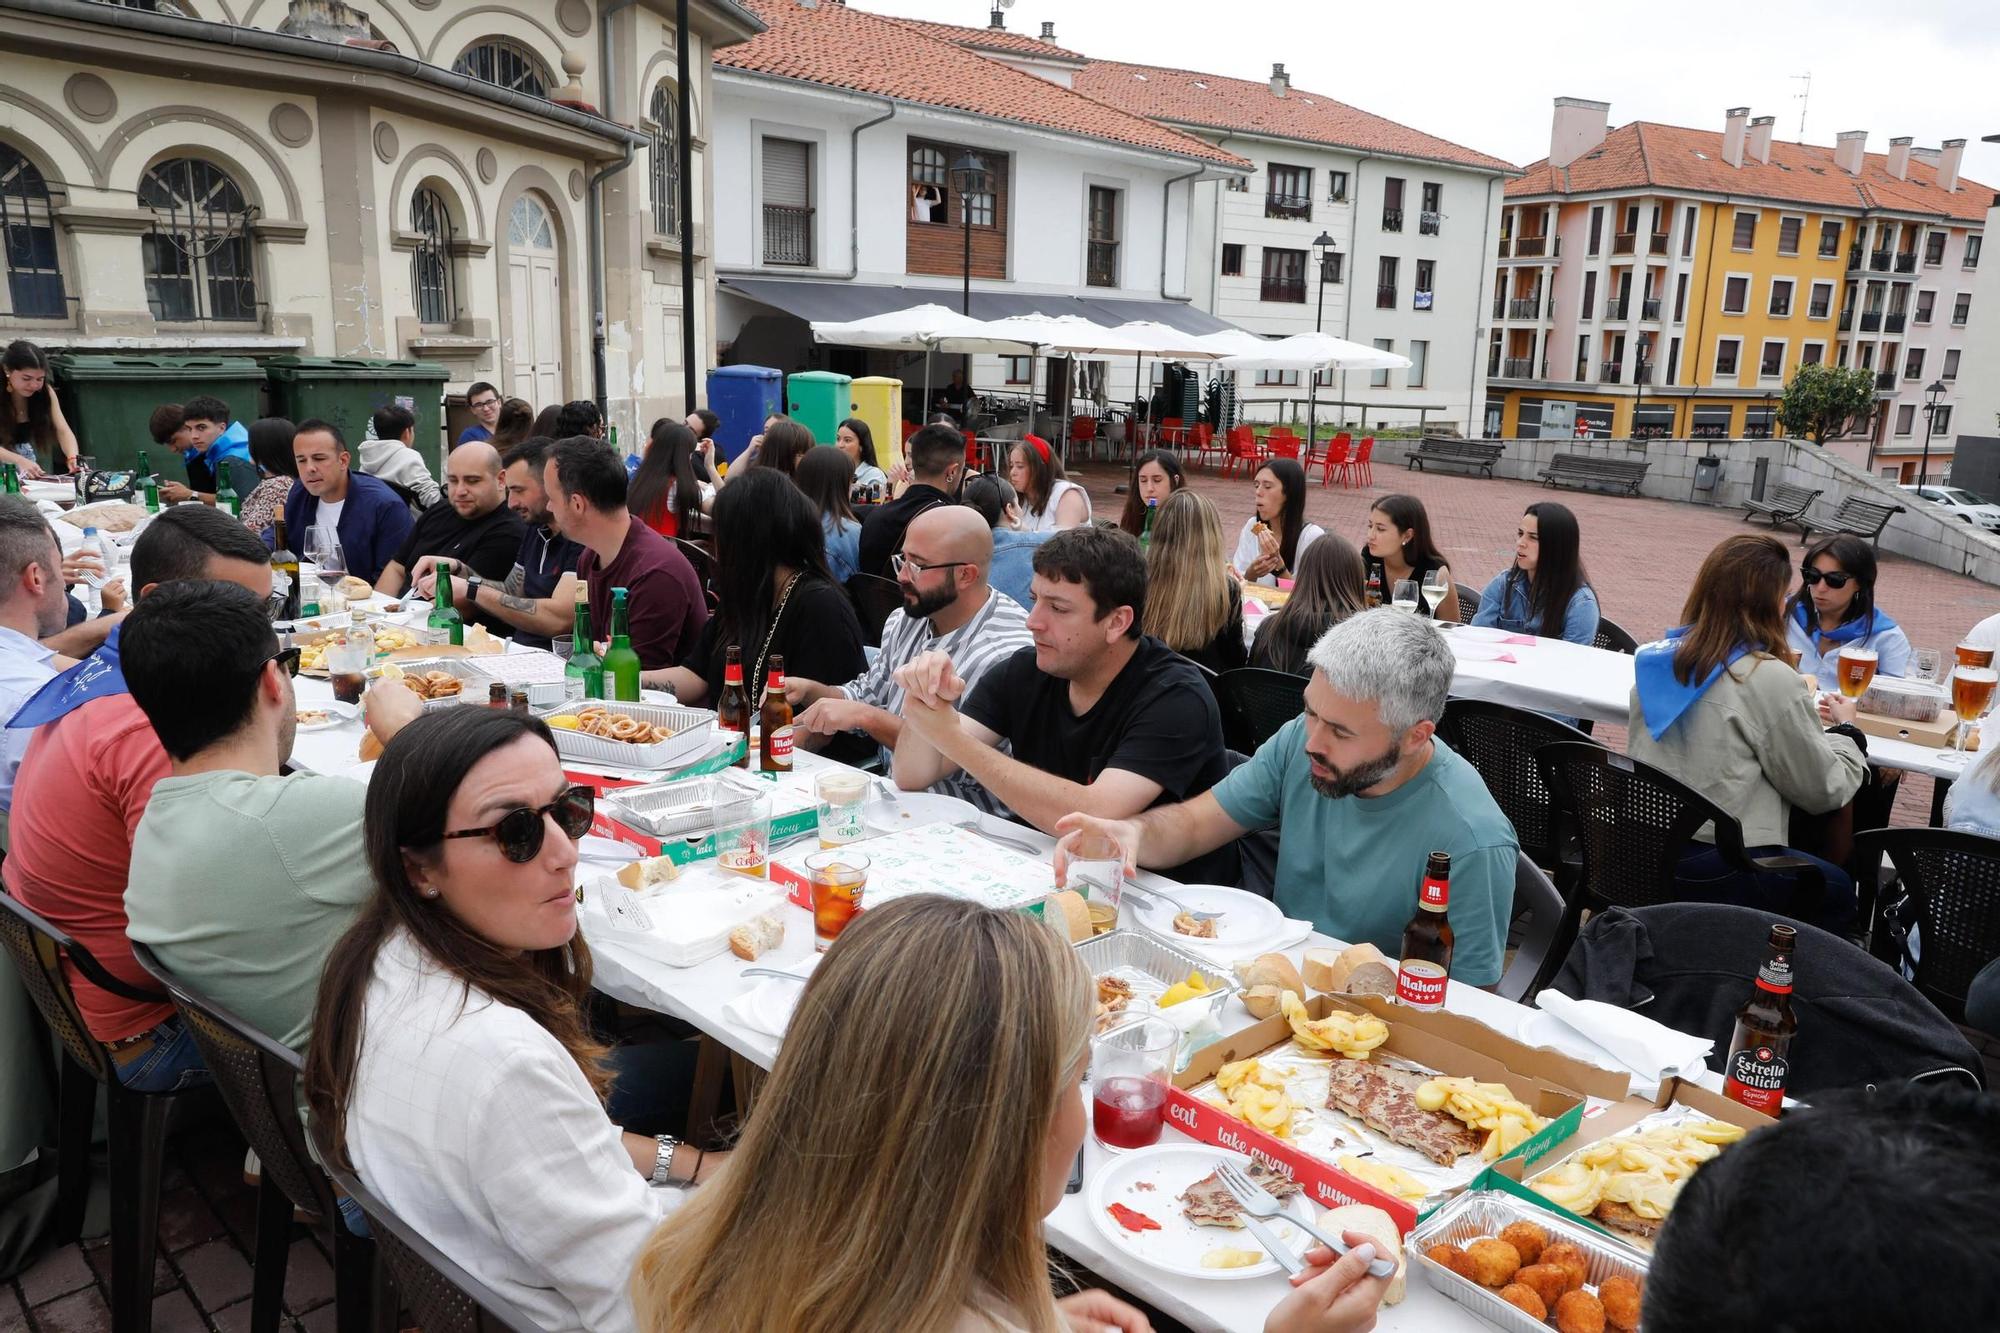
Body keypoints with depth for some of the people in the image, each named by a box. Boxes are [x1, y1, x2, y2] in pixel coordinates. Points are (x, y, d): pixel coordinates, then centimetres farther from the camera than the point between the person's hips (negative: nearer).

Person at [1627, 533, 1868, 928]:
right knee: (1837, 891, 22)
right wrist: (1846, 729, 12)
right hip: (1715, 872, -7)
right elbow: (1824, 791, -6)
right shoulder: (1771, 680, -17)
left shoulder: (1656, 658, 3)